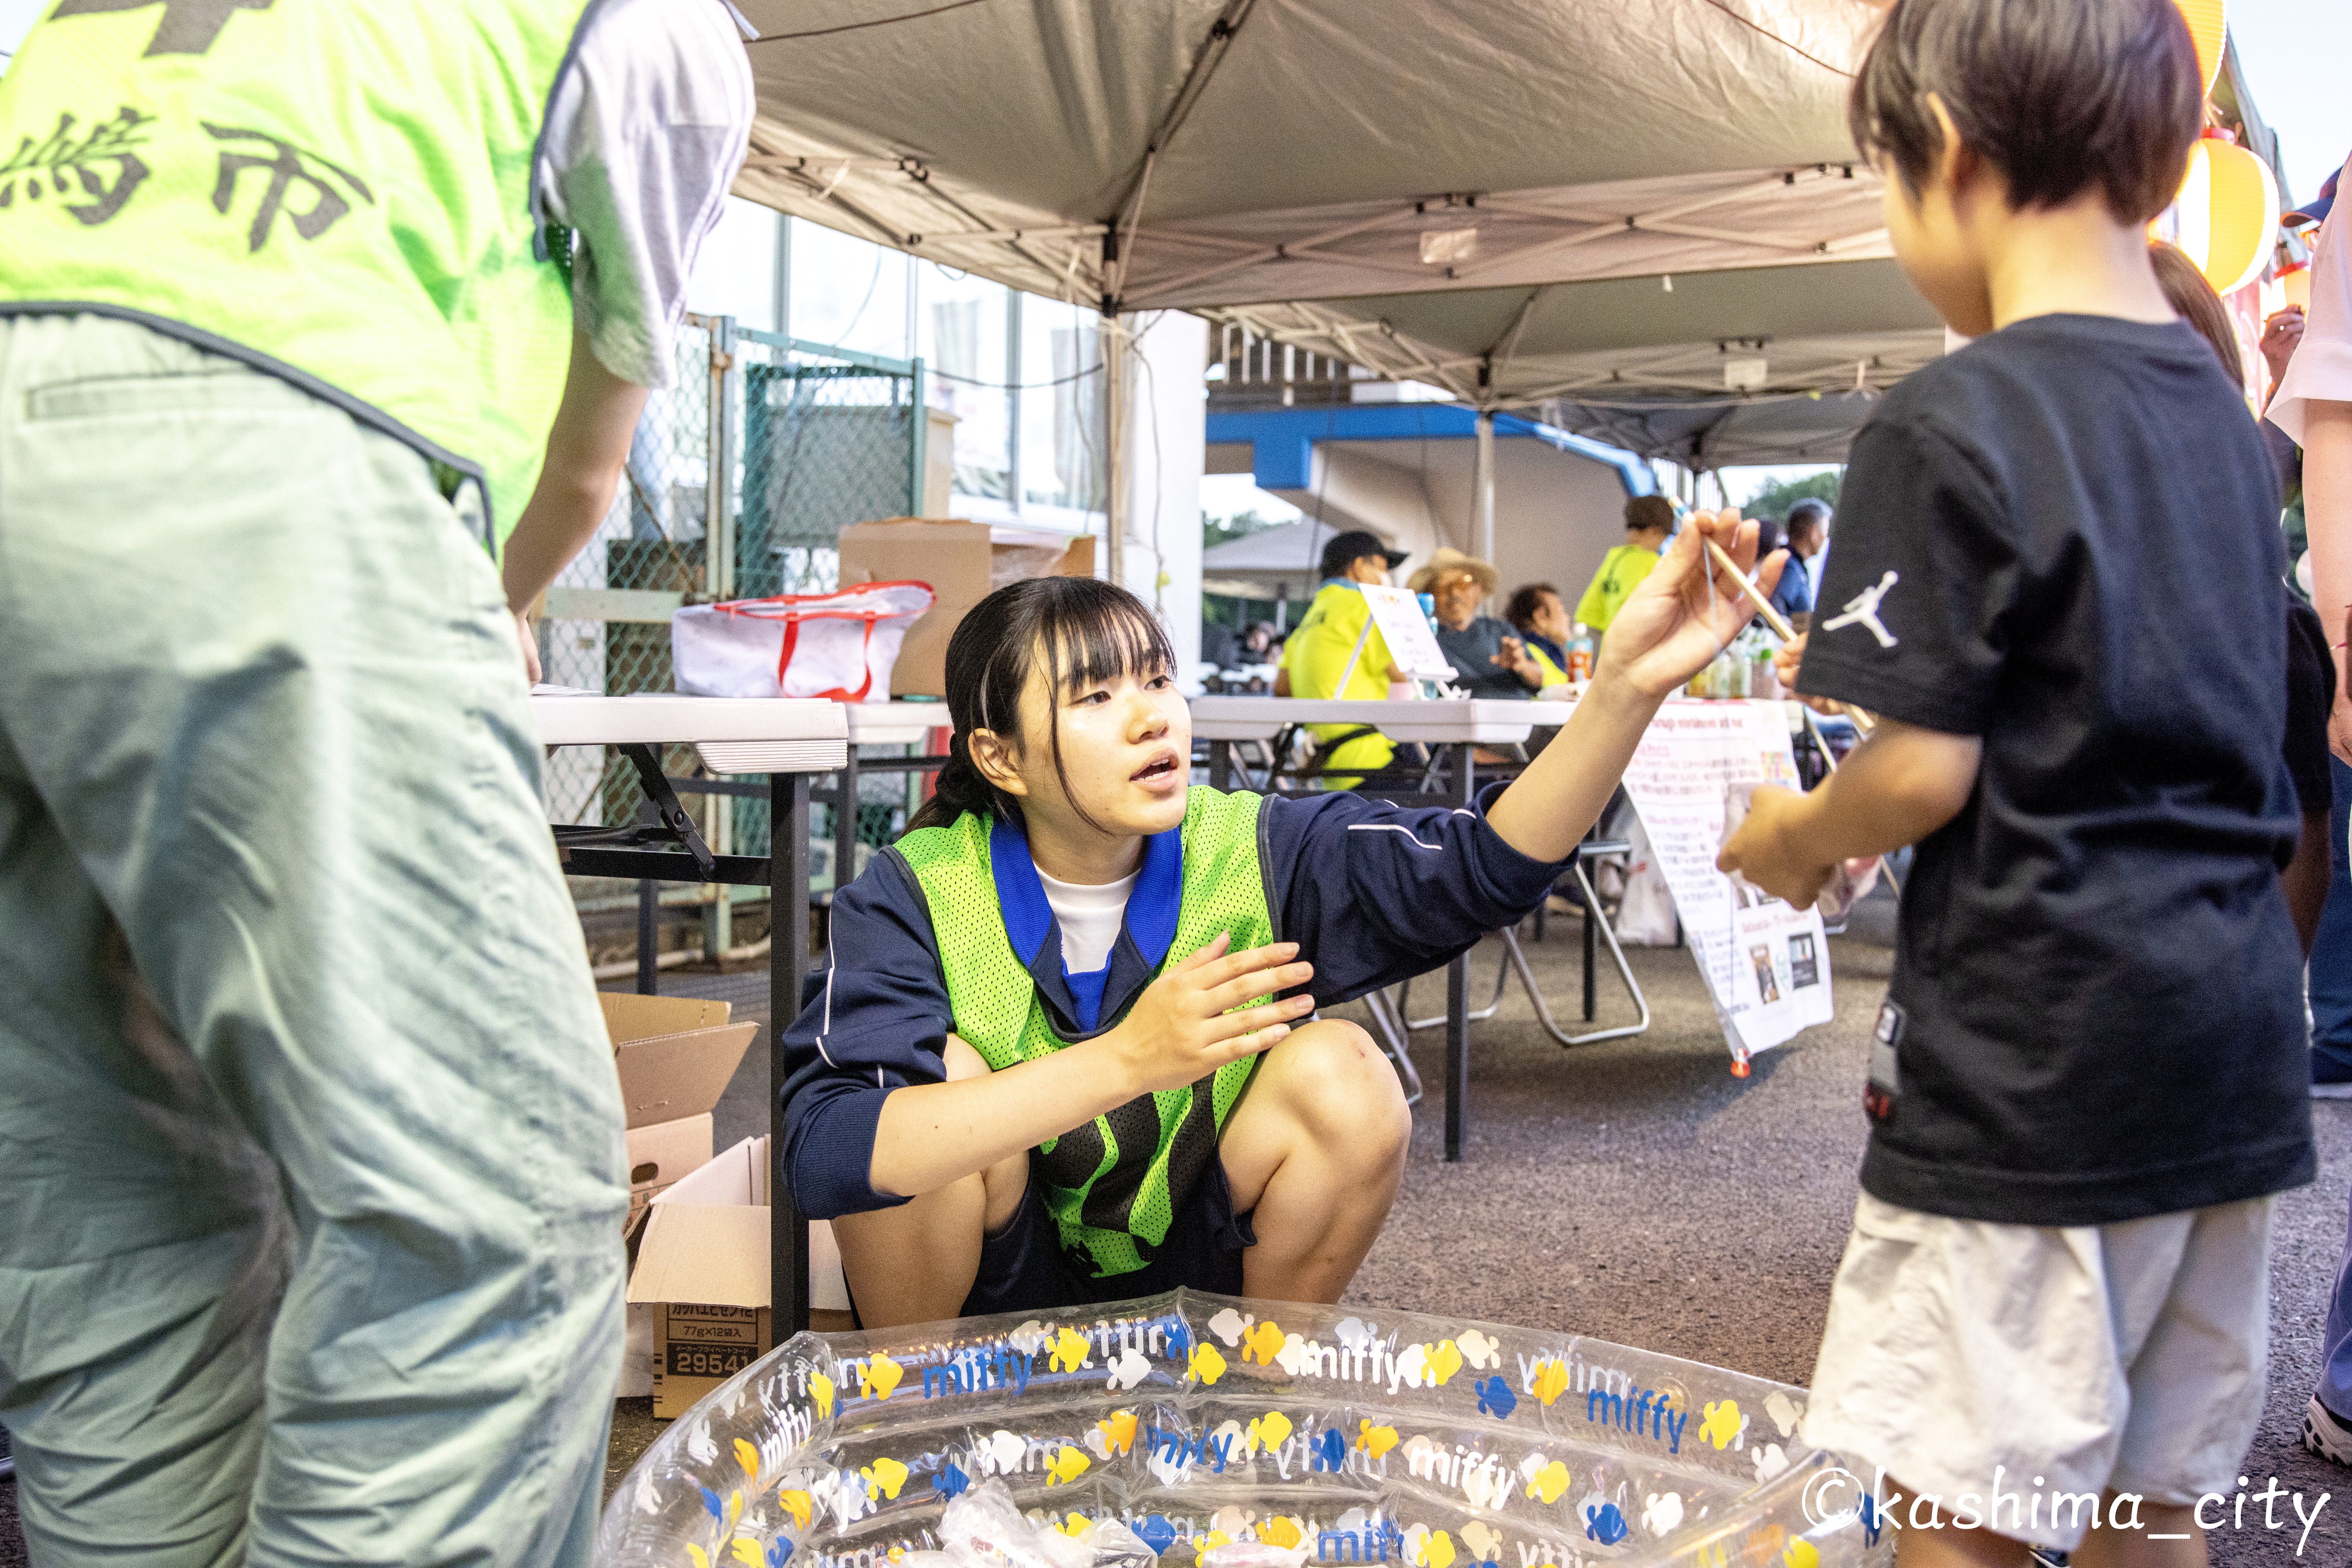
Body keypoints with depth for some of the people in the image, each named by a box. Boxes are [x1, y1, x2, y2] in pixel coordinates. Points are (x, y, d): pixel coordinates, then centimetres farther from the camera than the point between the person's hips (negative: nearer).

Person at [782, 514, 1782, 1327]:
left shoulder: (1249, 850, -11)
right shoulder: (919, 894, -19)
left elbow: (1480, 864, -24)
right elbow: (824, 1149, -34)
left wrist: (1629, 685, -41)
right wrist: (1125, 1060, -43)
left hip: (1181, 1274, 2)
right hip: (984, 1287, -2)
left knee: (1342, 1075, -22)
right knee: (942, 1069, -30)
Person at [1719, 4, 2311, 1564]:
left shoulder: (1953, 424, -15)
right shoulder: (2223, 414, 10)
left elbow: (1925, 769, -17)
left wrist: (1796, 835, 2)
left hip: (2034, 1053, -8)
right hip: (2231, 1029, 8)